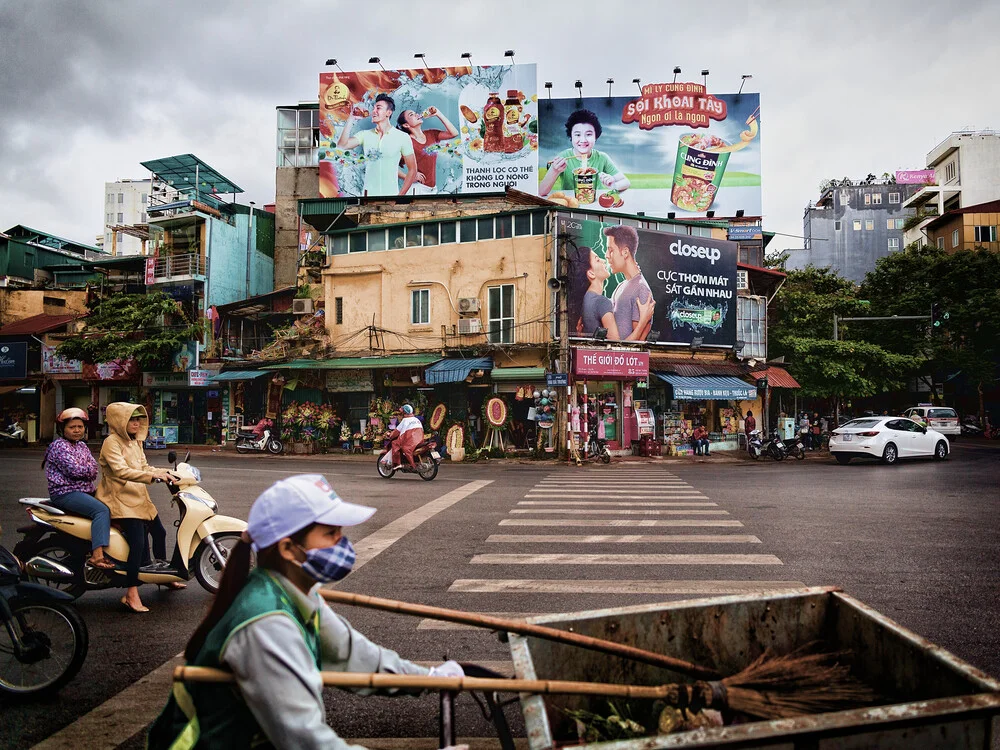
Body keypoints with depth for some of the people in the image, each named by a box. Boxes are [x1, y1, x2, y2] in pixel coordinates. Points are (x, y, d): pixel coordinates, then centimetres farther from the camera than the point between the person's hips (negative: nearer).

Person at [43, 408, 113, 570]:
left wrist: (91, 469, -13)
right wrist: (90, 468, -2)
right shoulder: (59, 445, -7)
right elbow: (74, 470, -18)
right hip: (65, 492, -9)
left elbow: (95, 468, 8)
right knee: (102, 510, -28)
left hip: (85, 491, 9)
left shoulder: (82, 445, 18)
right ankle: (97, 555, -36)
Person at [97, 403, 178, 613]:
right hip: (120, 500, -10)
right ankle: (131, 595, -18)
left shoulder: (135, 442, 14)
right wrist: (152, 476, -36)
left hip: (138, 497, 10)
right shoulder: (112, 442, -14)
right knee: (138, 543, -21)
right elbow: (121, 471, -27)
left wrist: (164, 472, -3)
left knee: (159, 532, 19)